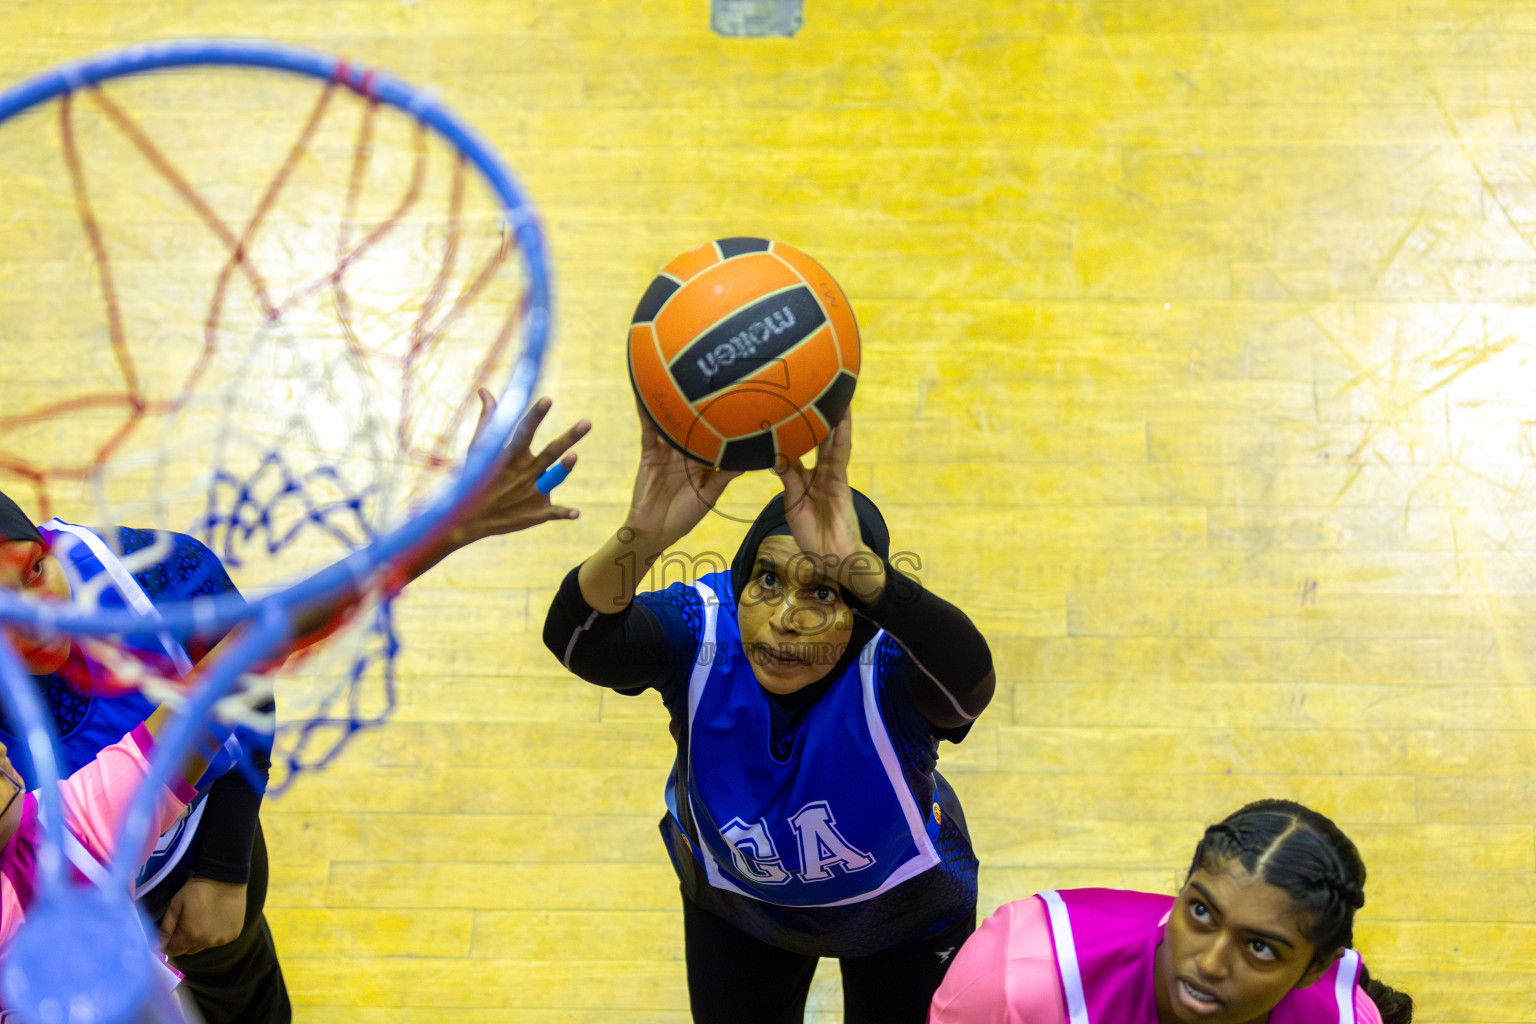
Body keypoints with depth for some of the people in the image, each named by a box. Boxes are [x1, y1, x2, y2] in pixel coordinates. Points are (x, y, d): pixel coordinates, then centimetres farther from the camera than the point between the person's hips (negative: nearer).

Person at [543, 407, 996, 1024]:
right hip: (733, 896, 2)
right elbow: (576, 641, -53)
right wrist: (640, 539, -73)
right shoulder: (701, 630, -32)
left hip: (904, 908, -2)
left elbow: (968, 678, -63)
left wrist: (859, 568, -79)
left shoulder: (889, 660, -39)